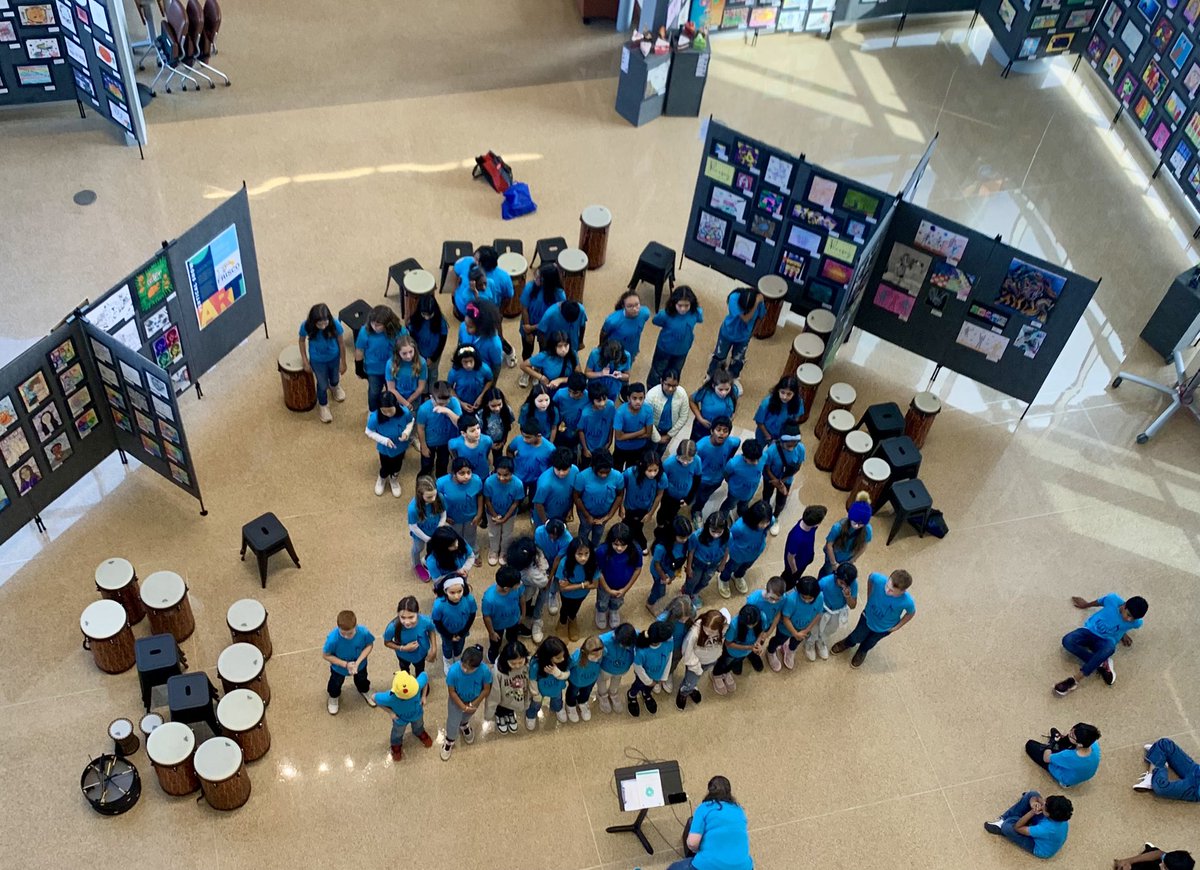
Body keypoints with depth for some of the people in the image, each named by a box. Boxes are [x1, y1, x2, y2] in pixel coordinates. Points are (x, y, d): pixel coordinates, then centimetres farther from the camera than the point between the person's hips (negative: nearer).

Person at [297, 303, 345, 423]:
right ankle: (323, 405, 50)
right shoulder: (306, 326, -32)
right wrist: (305, 361, -4)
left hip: (334, 358, 1)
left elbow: (341, 344, -14)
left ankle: (335, 386, 68)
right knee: (323, 385, 20)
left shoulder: (335, 325, -32)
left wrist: (343, 362, -3)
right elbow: (302, 341, -9)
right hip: (317, 361, -1)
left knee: (334, 378, 30)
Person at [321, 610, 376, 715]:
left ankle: (365, 692, 66)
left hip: (360, 664, 2)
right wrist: (345, 664, -29)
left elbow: (370, 645, -17)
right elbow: (325, 655, -25)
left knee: (362, 681, 31)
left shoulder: (364, 632, -37)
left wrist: (358, 662, -28)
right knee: (336, 684, 27)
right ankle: (333, 698, 62)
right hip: (339, 667, -1)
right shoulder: (333, 638, -42)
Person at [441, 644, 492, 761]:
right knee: (453, 722, 18)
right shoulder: (453, 670, -40)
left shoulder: (485, 671, -38)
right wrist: (463, 706, -20)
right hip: (456, 700, -1)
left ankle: (464, 725, 68)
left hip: (474, 699, 1)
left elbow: (487, 689, -19)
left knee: (467, 715, 32)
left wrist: (474, 704, -15)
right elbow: (451, 691, -23)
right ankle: (449, 741, 50)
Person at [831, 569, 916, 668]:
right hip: (868, 616, 0)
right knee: (855, 638, 26)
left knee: (868, 644, 29)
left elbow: (911, 613, -16)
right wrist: (869, 598, -8)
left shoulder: (907, 602, -41)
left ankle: (862, 652, 64)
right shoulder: (878, 579, -40)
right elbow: (871, 577, -13)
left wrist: (896, 627, -7)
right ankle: (847, 643, 62)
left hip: (884, 628, 0)